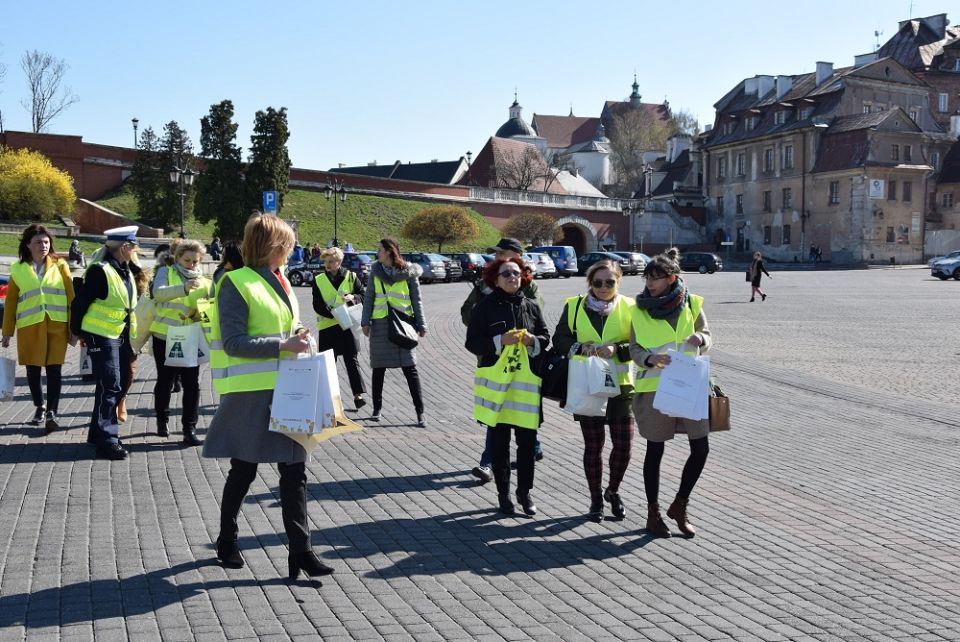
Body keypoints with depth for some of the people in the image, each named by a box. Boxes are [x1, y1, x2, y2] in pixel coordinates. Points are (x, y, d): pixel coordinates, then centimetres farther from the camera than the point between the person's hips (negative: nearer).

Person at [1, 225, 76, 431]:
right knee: (33, 370, 9)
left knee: (54, 370, -3)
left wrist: (74, 328, -4)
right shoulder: (18, 269, 4)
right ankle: (39, 407, 29)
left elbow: (71, 297, 1)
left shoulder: (60, 265, 2)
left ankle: (51, 413, 0)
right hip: (29, 327, 1)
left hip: (57, 326, -1)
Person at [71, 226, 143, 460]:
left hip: (121, 336, 9)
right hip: (101, 336, -9)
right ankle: (107, 440, -3)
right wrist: (77, 331, -6)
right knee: (110, 386, -9)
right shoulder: (100, 270, -17)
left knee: (120, 384, 13)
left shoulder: (127, 271, 9)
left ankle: (99, 433, 26)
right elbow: (81, 302, -14)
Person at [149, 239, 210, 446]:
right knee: (165, 380, 11)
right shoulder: (165, 272, 1)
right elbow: (158, 293, -20)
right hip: (164, 336, -1)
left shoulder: (204, 282, 9)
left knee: (191, 384, -4)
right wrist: (184, 288, -37)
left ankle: (189, 429, 0)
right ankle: (162, 421, 31)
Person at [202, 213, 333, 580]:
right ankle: (227, 540, 30)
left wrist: (297, 337, 5)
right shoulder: (236, 283, -10)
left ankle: (300, 550, 4)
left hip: (286, 390, 7)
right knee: (244, 469, 9)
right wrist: (282, 345, -22)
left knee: (294, 469, 2)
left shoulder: (279, 281, 13)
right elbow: (233, 343, -17)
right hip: (251, 393, -7)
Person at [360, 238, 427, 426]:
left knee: (410, 368, -5)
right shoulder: (376, 271, 7)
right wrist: (366, 321, 1)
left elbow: (417, 300, 1)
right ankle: (377, 408, 21)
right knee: (379, 368, 8)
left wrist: (421, 325, -1)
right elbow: (369, 298, 10)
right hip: (380, 324, 3)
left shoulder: (408, 272, -2)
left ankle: (420, 412, -1)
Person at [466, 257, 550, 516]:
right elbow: (472, 343, -4)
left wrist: (533, 340, -8)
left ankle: (525, 491, 17)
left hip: (527, 380, 2)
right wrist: (500, 341, -17)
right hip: (495, 380, -2)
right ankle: (503, 493, 17)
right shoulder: (485, 307, 0)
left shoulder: (531, 307, 9)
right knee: (499, 440, 5)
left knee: (527, 439, 2)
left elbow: (546, 338, 14)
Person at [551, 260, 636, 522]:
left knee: (623, 444, -1)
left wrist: (616, 349, -22)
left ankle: (613, 491, 26)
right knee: (593, 446, 7)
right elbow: (559, 339, 2)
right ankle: (596, 499, 23)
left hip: (620, 385, 0)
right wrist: (582, 348, -16)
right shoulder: (574, 306, 4)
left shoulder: (629, 308, 1)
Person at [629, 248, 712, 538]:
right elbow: (634, 349, 0)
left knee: (700, 448, -1)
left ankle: (679, 506, 20)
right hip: (654, 388, -2)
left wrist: (700, 338, -15)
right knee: (655, 450, 6)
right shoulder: (640, 309, 0)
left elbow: (706, 337, 9)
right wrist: (650, 358, -22)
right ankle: (653, 512, 20)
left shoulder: (691, 303, 2)